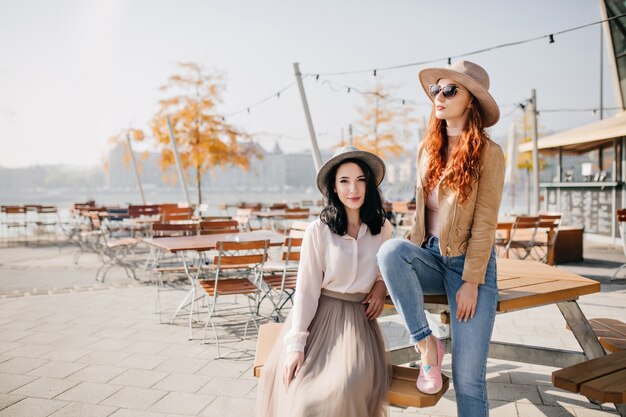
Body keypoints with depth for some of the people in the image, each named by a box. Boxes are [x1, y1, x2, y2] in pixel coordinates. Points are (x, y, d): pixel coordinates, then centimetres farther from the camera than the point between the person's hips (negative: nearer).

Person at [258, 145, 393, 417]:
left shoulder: (382, 228, 4)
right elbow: (306, 289, -10)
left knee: (349, 386, -26)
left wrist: (382, 284, 4)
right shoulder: (318, 231, -9)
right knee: (301, 394, -22)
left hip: (358, 318, 2)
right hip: (318, 315, -2)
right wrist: (295, 345, -16)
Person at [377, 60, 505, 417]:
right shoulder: (428, 150, 7)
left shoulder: (488, 153, -8)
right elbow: (421, 211, 10)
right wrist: (407, 263, 2)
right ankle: (426, 343, -14)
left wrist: (472, 283, -15)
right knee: (389, 249, -31)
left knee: (468, 377, -11)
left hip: (470, 263, -4)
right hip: (430, 257, 5)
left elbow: (485, 224, -11)